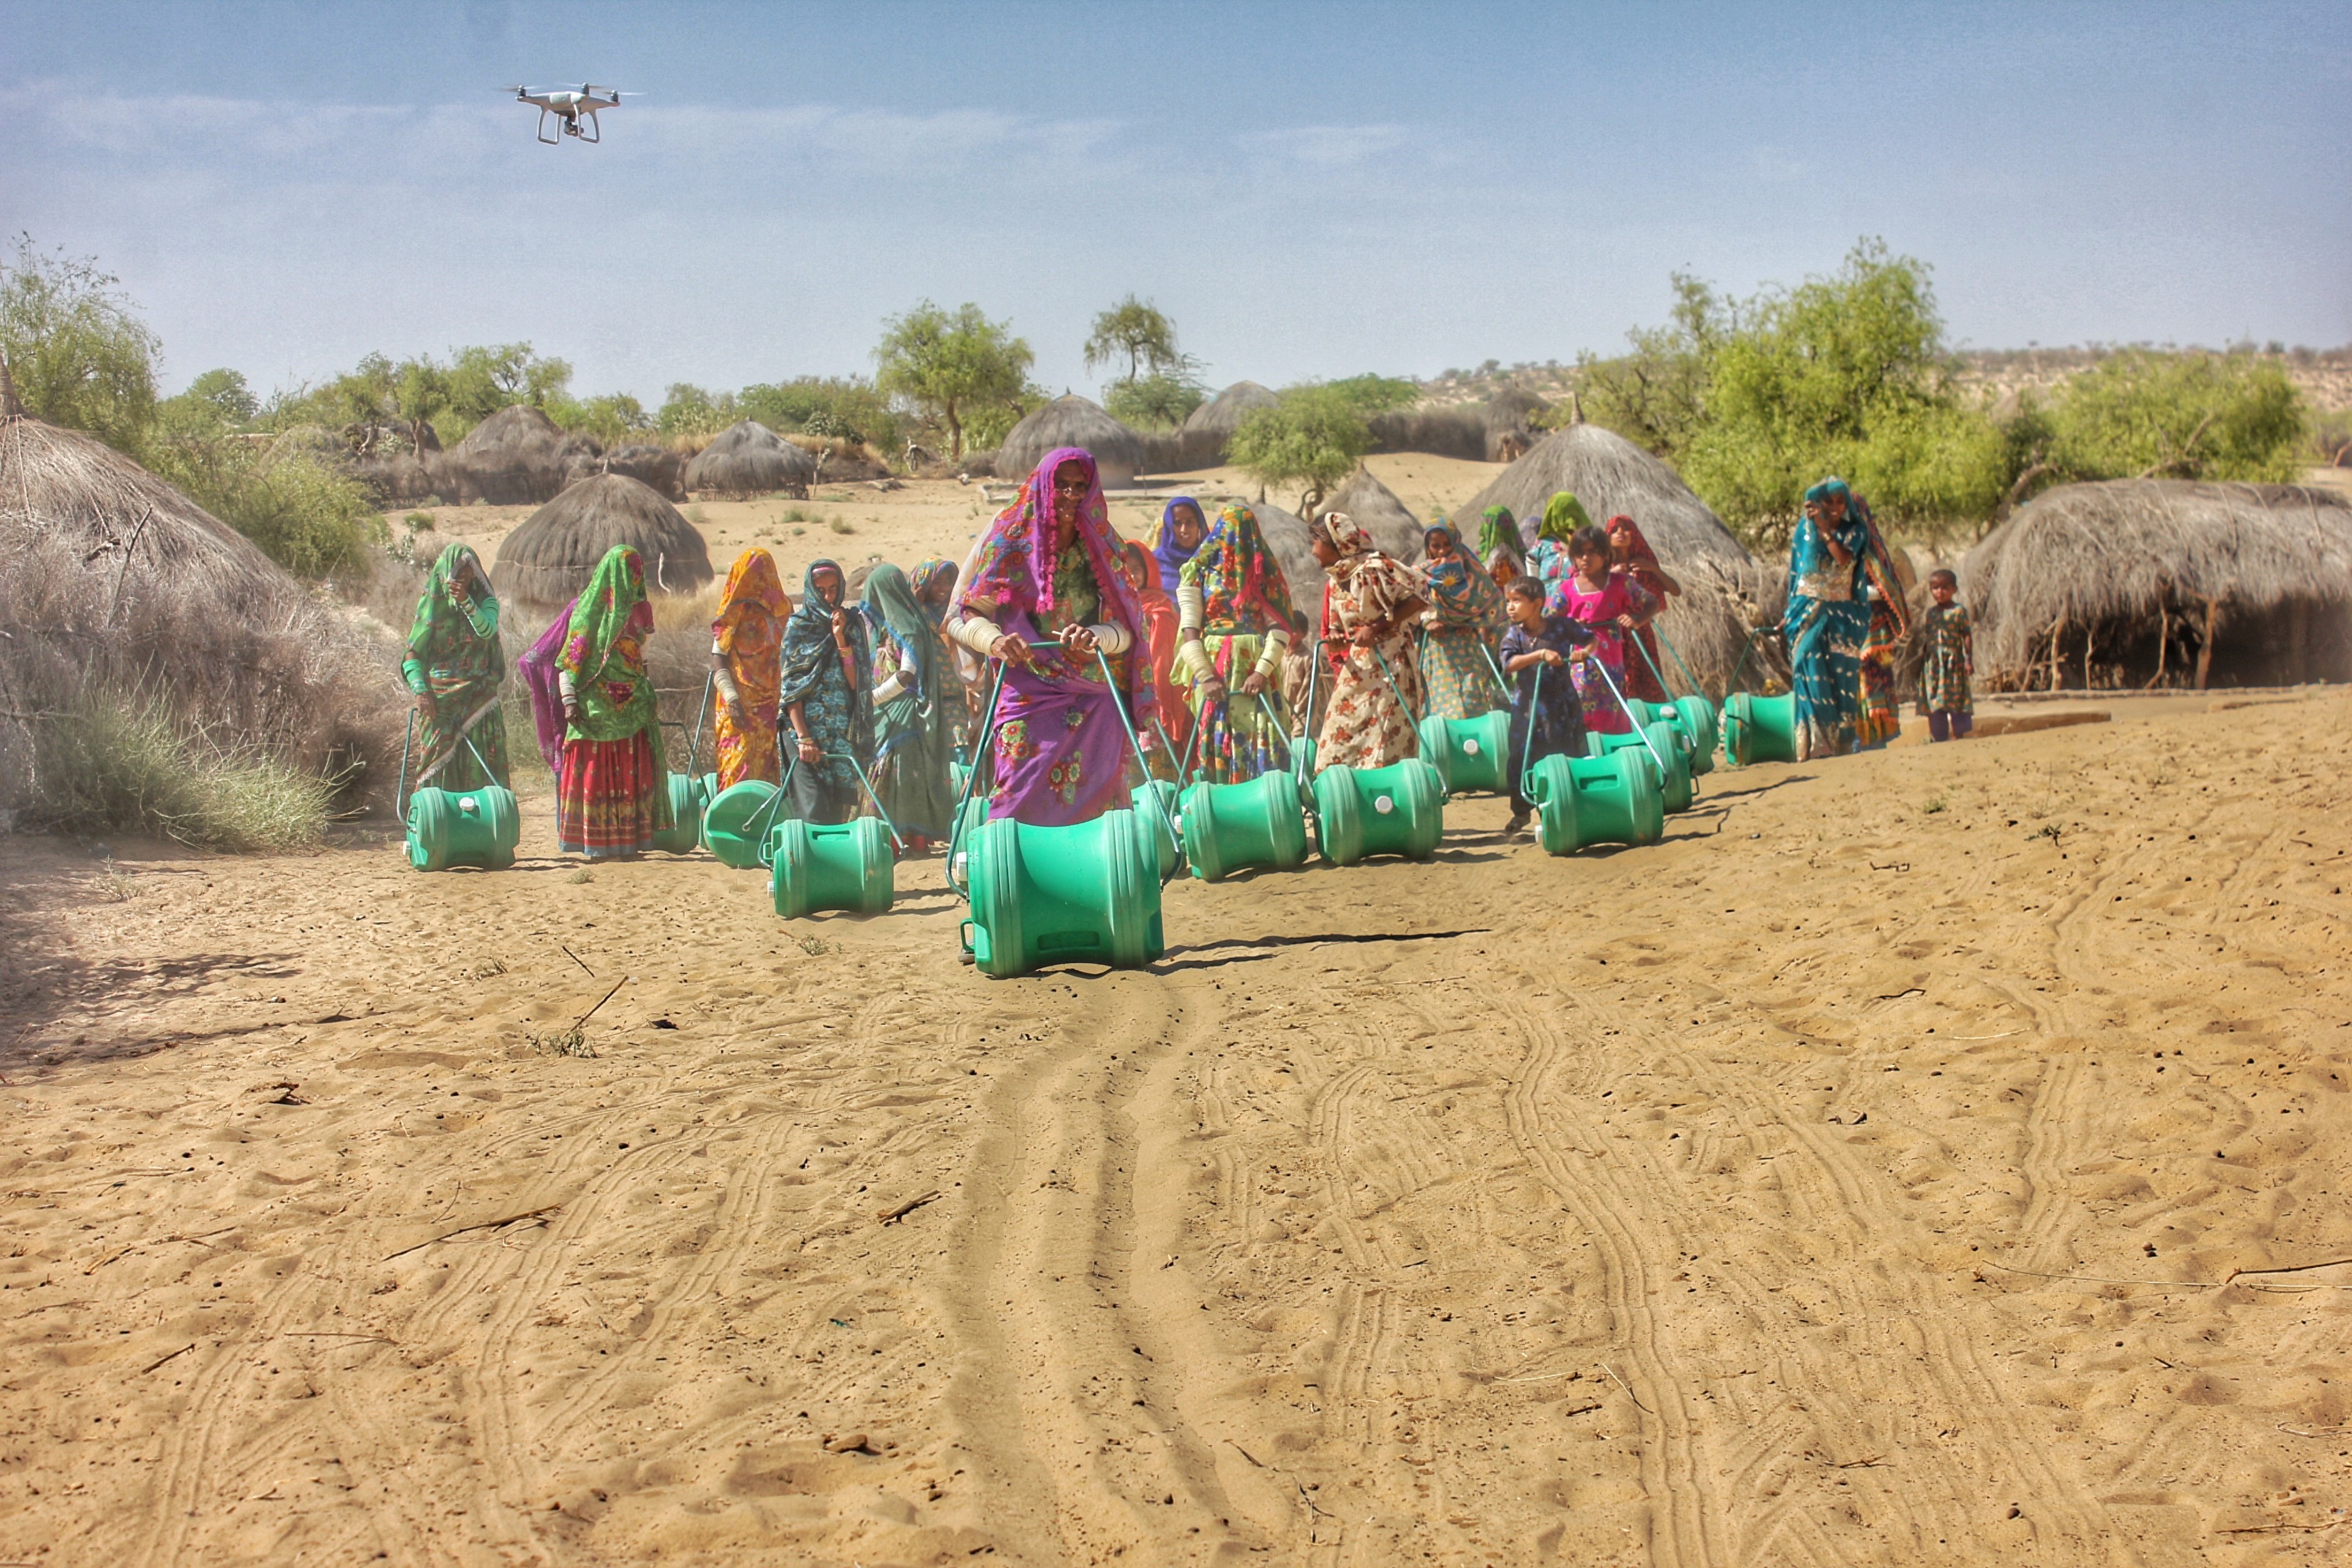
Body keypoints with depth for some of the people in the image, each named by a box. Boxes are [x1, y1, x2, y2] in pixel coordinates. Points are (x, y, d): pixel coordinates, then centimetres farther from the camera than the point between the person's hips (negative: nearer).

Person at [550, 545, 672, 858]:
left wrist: (650, 696, 15)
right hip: (595, 705, -5)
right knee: (596, 772, -1)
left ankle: (630, 842, 9)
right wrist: (569, 700, -15)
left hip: (633, 706, 5)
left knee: (633, 773, 4)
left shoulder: (639, 610, 11)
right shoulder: (589, 610, -3)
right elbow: (569, 660, -6)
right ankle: (598, 843, 4)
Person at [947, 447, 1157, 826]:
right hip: (1029, 697, -2)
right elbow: (962, 617, 2)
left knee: (1093, 808, -2)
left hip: (1096, 706, 2)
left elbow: (1127, 630, 5)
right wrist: (995, 640, -20)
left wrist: (1094, 637, -19)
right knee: (1022, 807, -11)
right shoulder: (1010, 542, 3)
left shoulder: (1102, 549, 10)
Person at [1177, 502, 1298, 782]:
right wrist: (1205, 676, -12)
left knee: (1264, 741, -5)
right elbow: (1189, 631, 0)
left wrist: (1263, 670, -12)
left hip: (1258, 670, 1)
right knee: (1217, 741, -4)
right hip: (1214, 668, -1)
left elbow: (1281, 626, 1)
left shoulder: (1265, 570, 10)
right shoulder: (1199, 570, 7)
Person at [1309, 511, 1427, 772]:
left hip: (1389, 663, -8)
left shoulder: (1373, 567, -12)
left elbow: (1415, 602, -15)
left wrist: (1376, 628, -18)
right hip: (1357, 666, 8)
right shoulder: (1335, 582, 12)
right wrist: (1335, 642, -6)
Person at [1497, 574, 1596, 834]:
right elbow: (1509, 664, -22)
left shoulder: (1561, 626, -4)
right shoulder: (1514, 636, -5)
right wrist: (1540, 654, -32)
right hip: (1528, 707, 0)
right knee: (1522, 758, 1)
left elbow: (1591, 638, 6)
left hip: (1562, 704, 0)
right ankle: (1521, 810, 16)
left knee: (1567, 754, 7)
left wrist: (1586, 650, -16)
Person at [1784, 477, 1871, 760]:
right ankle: (1817, 744, -15)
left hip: (1841, 614, 0)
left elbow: (1845, 559, -16)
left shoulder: (1853, 530, 5)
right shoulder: (1805, 530, 9)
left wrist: (1825, 529, -18)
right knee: (1810, 672, -13)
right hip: (1808, 612, 0)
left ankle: (1841, 744, 2)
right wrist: (1788, 613, 10)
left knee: (1842, 677, -3)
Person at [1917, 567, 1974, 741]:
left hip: (1953, 662, -4)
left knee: (1957, 700, -1)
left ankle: (1959, 735, 6)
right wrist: (1921, 662, 12)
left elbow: (1966, 636, -5)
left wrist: (1969, 660, -10)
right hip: (1933, 664, 4)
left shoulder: (1959, 611, -3)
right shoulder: (1930, 612, 10)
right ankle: (1938, 737, 12)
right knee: (1934, 702, 5)